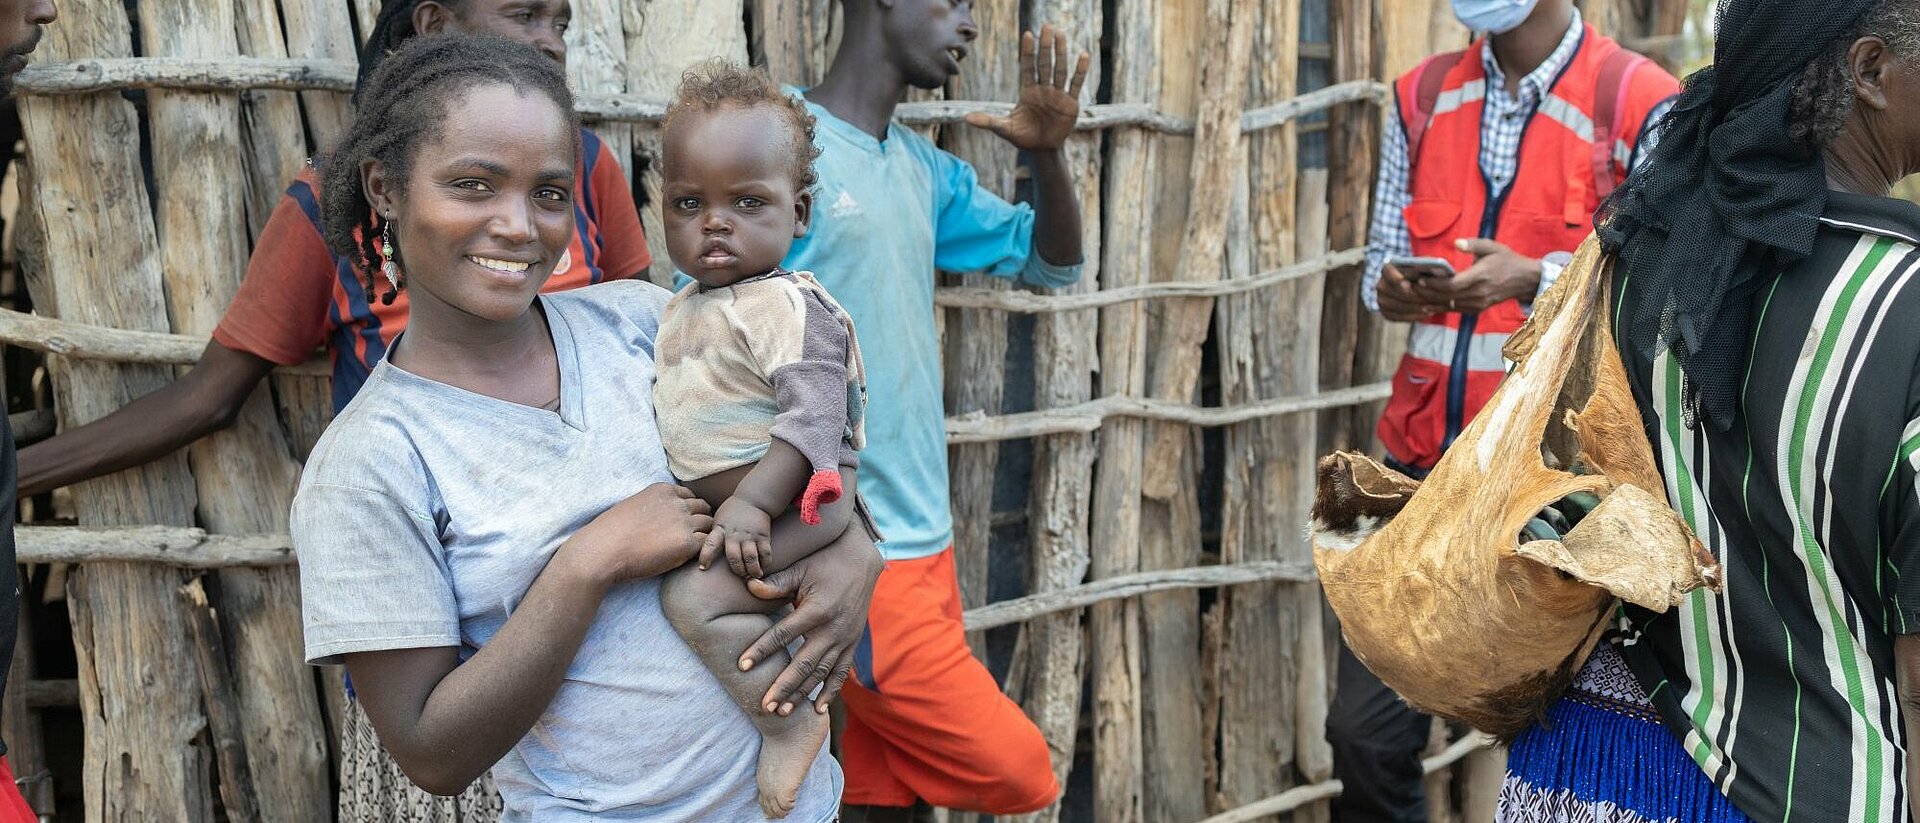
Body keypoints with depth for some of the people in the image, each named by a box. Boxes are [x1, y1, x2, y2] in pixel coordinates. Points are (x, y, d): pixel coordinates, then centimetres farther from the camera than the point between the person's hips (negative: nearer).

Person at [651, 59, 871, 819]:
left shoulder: (789, 306, -17)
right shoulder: (684, 309, 12)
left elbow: (814, 413, -26)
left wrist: (753, 503, -32)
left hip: (788, 507, -10)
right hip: (719, 507, 10)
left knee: (695, 597, -24)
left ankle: (788, 721, -10)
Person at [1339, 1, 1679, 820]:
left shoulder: (1639, 104, -6)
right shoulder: (1420, 97, 10)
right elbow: (1383, 258, 10)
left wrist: (1538, 281, -25)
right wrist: (1393, 289, -13)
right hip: (1426, 455, 4)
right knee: (1363, 729, 3)